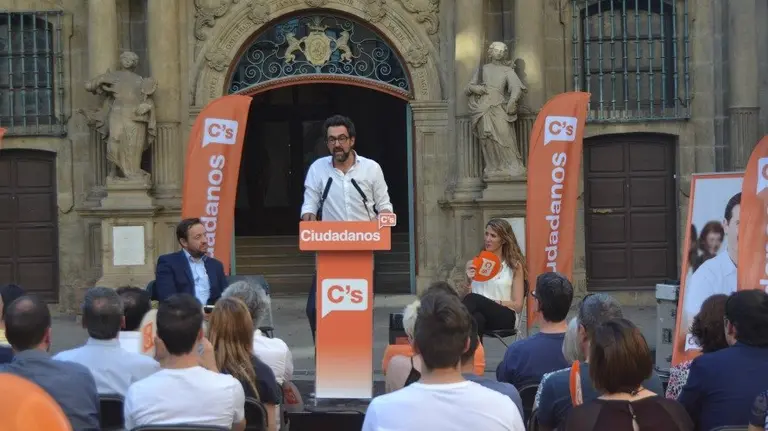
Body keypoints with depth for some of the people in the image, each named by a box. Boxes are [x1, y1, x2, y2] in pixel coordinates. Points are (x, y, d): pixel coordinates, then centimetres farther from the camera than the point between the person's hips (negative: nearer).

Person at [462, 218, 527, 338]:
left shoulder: (515, 266, 8)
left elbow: (518, 306, 5)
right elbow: (463, 295, 15)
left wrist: (495, 302, -11)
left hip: (504, 318, -2)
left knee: (472, 299, -35)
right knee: (476, 318, -39)